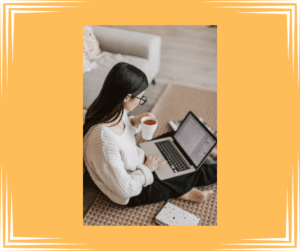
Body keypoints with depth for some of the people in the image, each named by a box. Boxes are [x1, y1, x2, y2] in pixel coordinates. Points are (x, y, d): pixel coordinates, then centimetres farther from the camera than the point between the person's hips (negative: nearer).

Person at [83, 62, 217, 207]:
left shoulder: (113, 111, -15)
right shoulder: (103, 139, -41)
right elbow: (125, 189, -29)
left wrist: (134, 122, -8)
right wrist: (146, 169, -14)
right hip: (133, 194, -7)